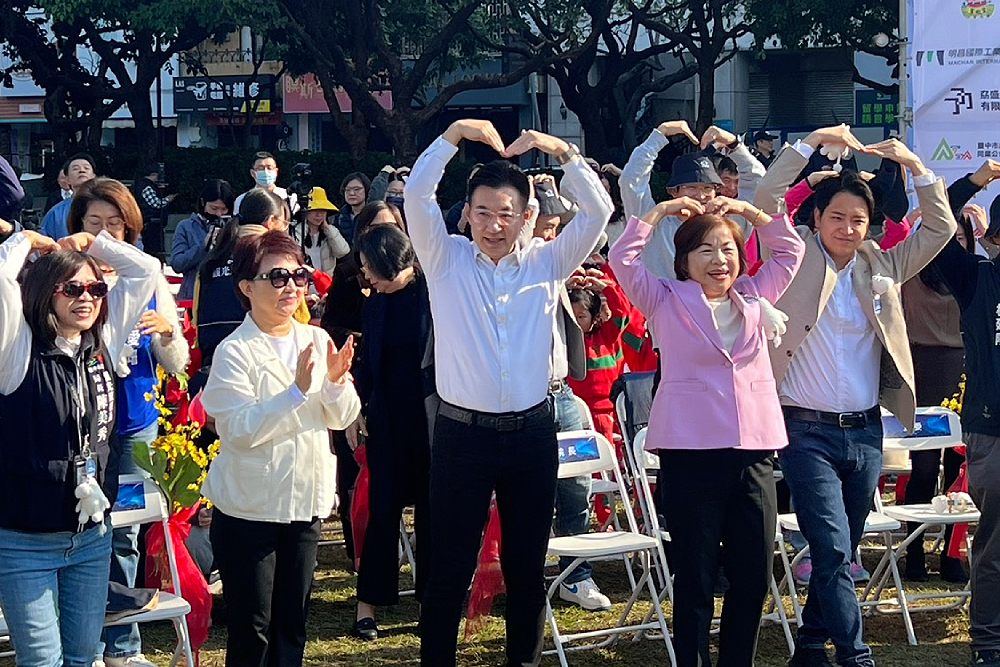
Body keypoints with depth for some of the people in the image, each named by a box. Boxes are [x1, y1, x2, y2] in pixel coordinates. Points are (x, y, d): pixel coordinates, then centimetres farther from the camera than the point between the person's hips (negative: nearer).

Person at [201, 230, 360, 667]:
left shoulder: (317, 341, 5)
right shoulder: (234, 352, -12)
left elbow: (342, 418, 6)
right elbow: (240, 430, -22)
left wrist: (336, 382, -14)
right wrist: (297, 390, -26)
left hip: (306, 503, 5)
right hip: (249, 510, -5)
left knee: (293, 622, 12)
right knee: (251, 629, 1)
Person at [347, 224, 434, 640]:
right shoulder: (375, 305, 7)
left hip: (431, 415, -3)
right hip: (387, 418, 4)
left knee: (430, 508, 6)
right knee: (383, 508, 4)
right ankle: (368, 603, 8)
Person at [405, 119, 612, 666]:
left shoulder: (547, 262, 6)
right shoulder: (446, 260, 2)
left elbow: (598, 209, -2)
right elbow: (416, 196, -10)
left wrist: (560, 149, -10)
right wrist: (455, 134, -14)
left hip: (531, 432, 2)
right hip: (463, 432, -2)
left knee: (527, 566, 11)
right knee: (449, 568, 3)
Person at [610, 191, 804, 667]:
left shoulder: (754, 298, 15)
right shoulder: (666, 302, 6)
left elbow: (791, 250, 23)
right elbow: (624, 258, -3)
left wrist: (747, 211, 13)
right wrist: (662, 210, 2)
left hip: (754, 452, 4)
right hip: (691, 453, -4)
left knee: (753, 574, 6)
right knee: (695, 578, 1)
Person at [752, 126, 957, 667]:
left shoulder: (882, 268, 10)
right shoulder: (796, 258, -1)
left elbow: (941, 228, 12)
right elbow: (766, 197, -12)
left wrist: (913, 163, 2)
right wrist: (813, 141, -14)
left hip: (865, 432, 5)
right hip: (807, 432, -5)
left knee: (840, 554, 13)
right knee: (833, 549, -14)